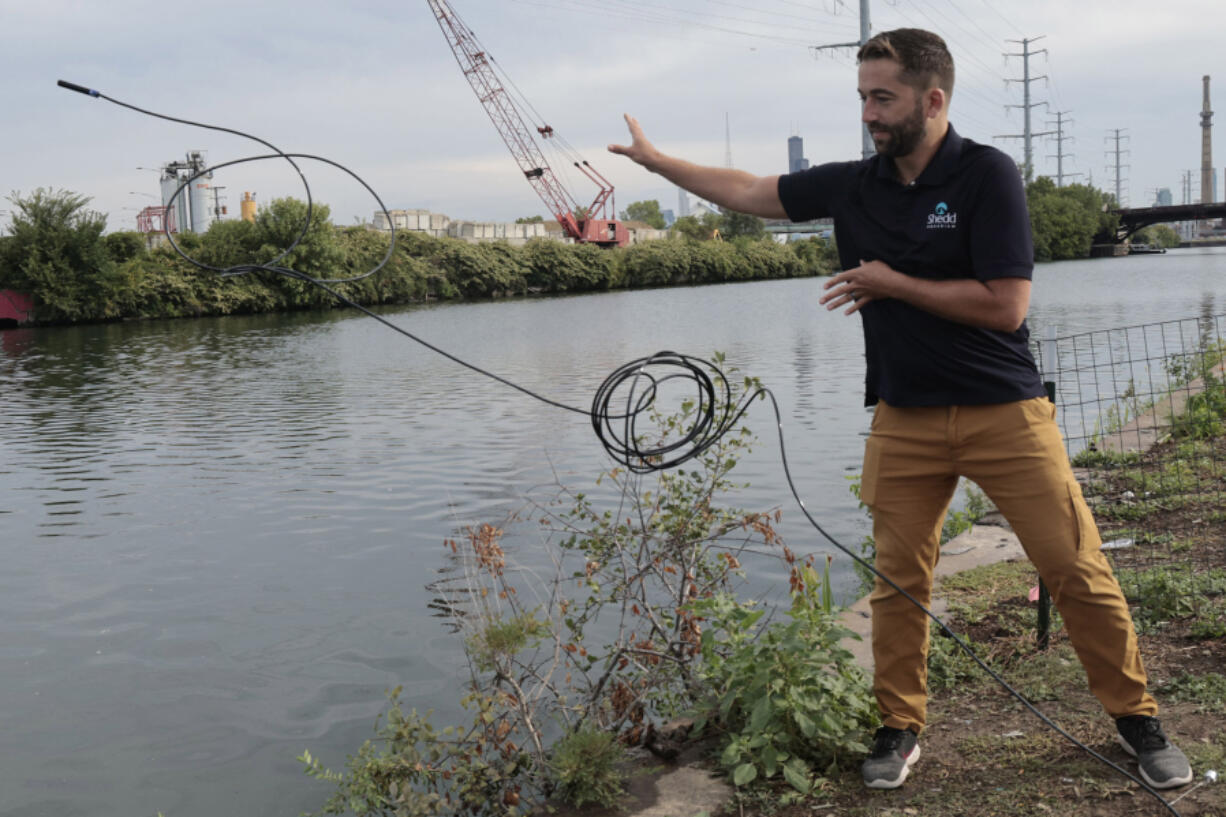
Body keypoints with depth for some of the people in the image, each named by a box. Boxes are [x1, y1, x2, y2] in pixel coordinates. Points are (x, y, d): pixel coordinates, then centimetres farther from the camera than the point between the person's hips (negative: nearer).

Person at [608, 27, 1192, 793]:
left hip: (1005, 412, -3)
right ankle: (901, 727, 21)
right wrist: (655, 159, 19)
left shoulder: (987, 174, -10)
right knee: (898, 580, 5)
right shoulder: (853, 184, 5)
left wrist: (892, 284, -11)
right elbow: (749, 191, 16)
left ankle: (1137, 720, 17)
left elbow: (1006, 304, -16)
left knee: (1079, 572, -1)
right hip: (904, 419, 4)